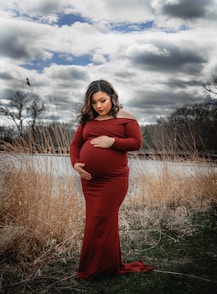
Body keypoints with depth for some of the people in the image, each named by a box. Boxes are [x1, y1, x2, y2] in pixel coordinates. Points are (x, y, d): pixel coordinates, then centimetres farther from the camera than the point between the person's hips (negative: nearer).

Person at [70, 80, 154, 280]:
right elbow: (75, 144, 14)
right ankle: (106, 265, 25)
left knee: (101, 222, -5)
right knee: (95, 222, 9)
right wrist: (75, 163, -4)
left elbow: (137, 142, -5)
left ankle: (104, 268, 12)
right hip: (89, 180, 5)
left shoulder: (125, 118, 1)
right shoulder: (87, 120, 13)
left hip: (114, 179, -5)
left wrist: (112, 142, -16)